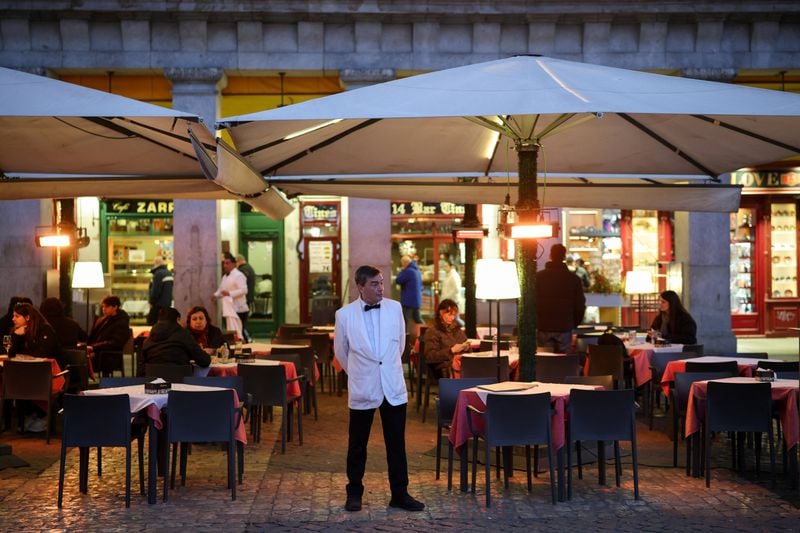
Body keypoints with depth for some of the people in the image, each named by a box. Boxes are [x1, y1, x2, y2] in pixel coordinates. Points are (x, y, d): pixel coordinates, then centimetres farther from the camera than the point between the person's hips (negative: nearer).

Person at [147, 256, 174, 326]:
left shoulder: (158, 273, -15)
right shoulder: (169, 273, 15)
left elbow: (156, 290, -18)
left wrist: (151, 302, -9)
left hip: (159, 304, -9)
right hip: (167, 303, 9)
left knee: (151, 322, -6)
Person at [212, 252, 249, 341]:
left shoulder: (238, 275, -11)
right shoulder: (225, 277, 18)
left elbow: (243, 290, -21)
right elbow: (221, 289, 26)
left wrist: (229, 293, -28)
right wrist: (216, 295, 4)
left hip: (238, 310, -9)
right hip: (228, 309, 9)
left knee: (238, 333, -13)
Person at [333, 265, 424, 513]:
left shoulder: (395, 308, -1)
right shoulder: (345, 314, -7)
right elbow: (341, 352, 7)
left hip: (393, 386, 2)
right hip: (362, 389, -2)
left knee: (396, 444, 5)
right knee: (357, 445, 9)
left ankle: (400, 494, 14)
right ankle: (354, 493, 22)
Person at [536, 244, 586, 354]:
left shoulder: (538, 277, -2)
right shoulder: (573, 279, -1)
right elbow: (580, 305, 2)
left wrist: (535, 321, 12)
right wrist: (574, 323, 16)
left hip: (544, 328, 0)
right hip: (565, 328, 0)